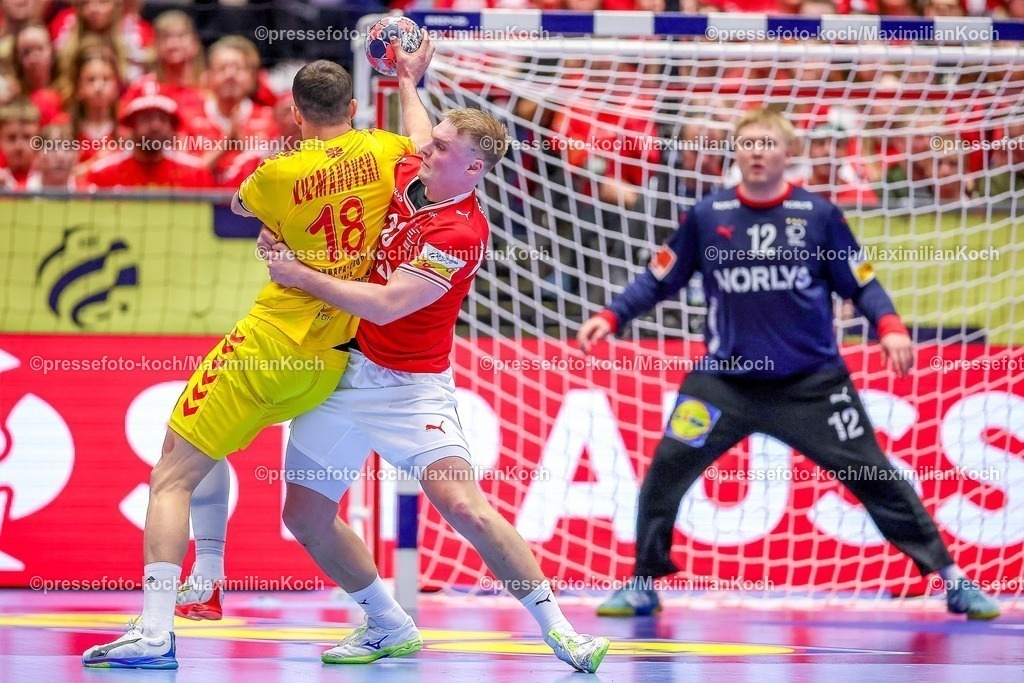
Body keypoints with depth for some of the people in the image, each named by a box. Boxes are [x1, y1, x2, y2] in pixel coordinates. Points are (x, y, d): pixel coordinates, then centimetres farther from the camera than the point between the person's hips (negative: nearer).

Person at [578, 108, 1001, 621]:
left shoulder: (818, 215, -2)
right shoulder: (706, 217, 0)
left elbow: (861, 284, 3)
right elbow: (659, 280, 8)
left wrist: (889, 328, -14)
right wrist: (611, 318, -5)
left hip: (812, 382, -1)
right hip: (726, 380, 1)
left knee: (875, 476, -1)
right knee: (667, 468, -10)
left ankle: (951, 579, 10)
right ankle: (643, 585, 7)